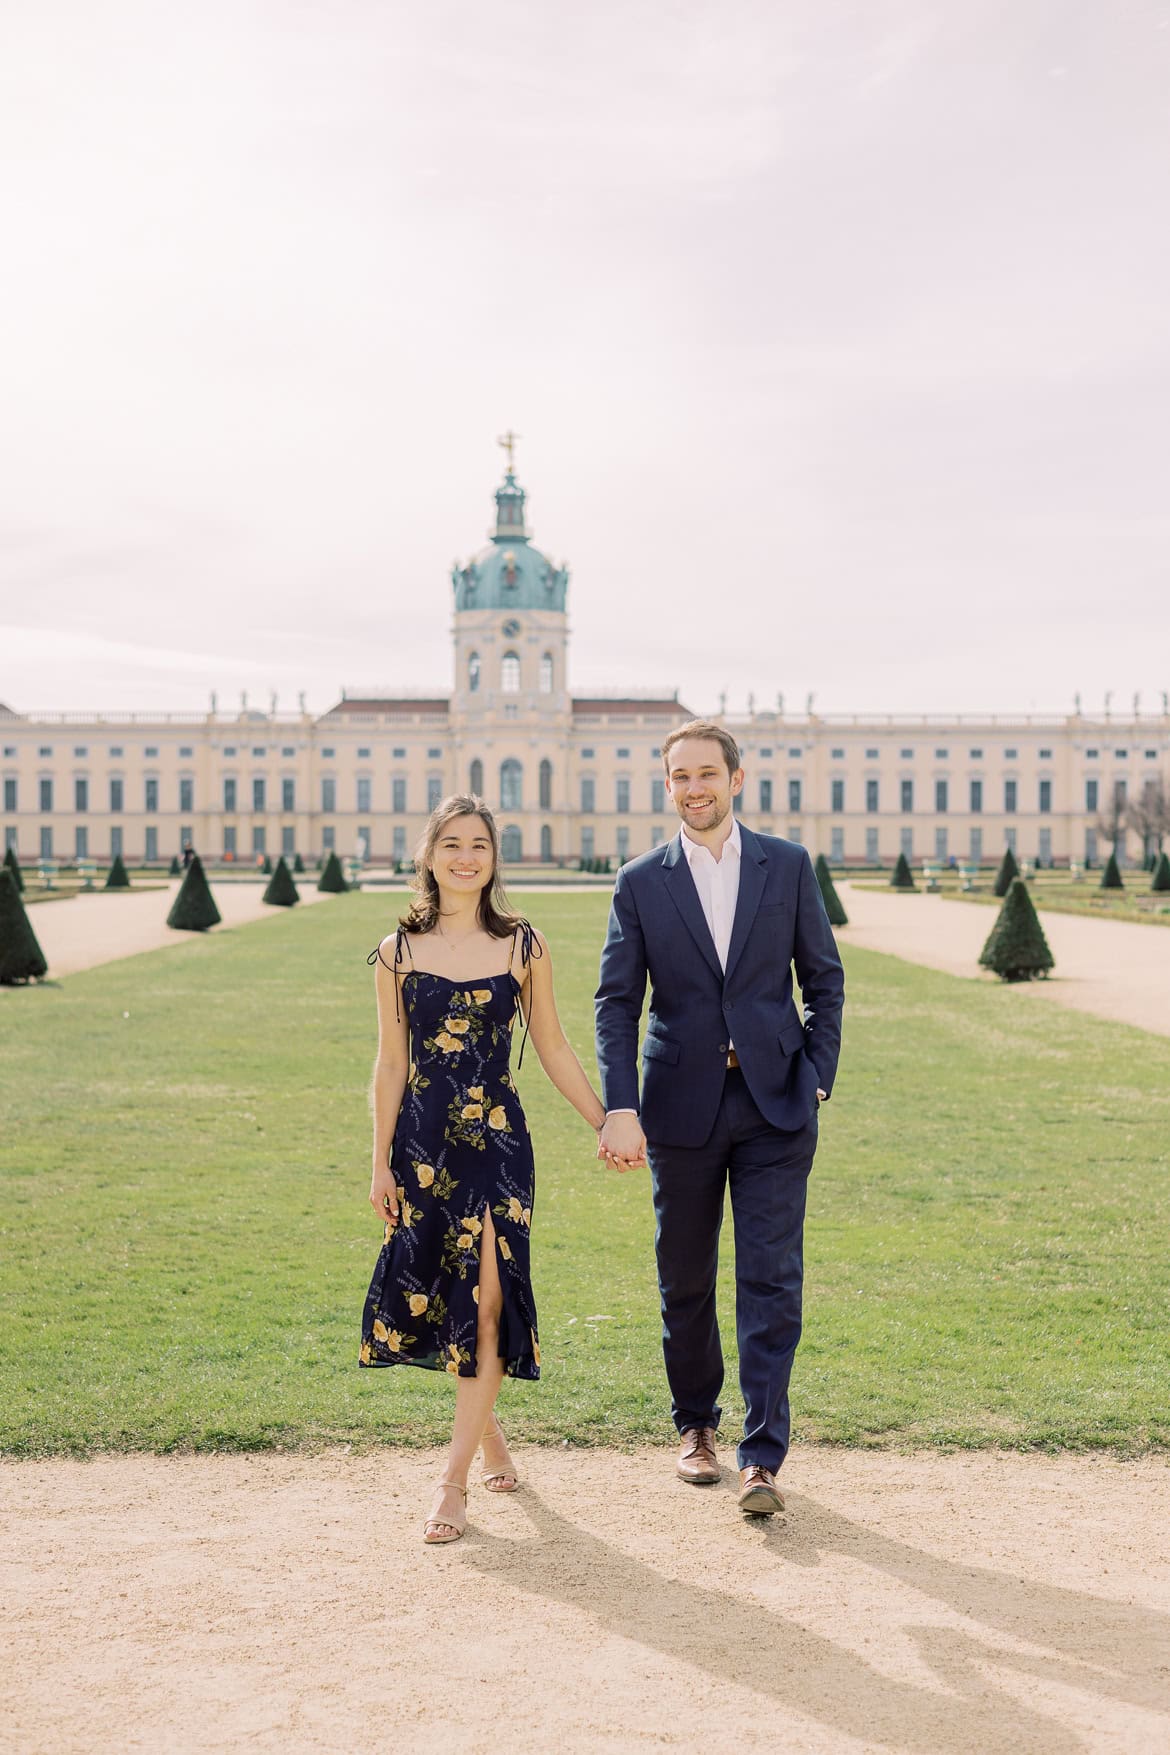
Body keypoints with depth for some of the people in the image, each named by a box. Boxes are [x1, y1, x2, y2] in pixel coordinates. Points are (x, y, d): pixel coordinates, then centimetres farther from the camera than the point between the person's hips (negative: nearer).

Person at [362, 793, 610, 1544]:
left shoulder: (523, 946, 2)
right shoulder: (399, 953, 4)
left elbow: (554, 1048, 9)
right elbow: (391, 1064, 7)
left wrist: (606, 1123, 7)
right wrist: (381, 1164, 6)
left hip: (497, 1140, -1)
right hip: (423, 1142, 1)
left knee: (488, 1297, -9)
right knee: (431, 1296, 6)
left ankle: (454, 1481, 0)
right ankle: (489, 1432, 32)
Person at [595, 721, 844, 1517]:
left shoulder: (789, 866, 3)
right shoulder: (641, 882, 2)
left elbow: (825, 979, 8)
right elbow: (617, 1002, -1)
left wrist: (818, 1078, 0)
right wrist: (620, 1108, -12)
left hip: (775, 1104, -1)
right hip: (681, 1107, 1)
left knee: (772, 1279, -5)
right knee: (685, 1281, 11)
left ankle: (762, 1458, 0)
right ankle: (695, 1425, 31)